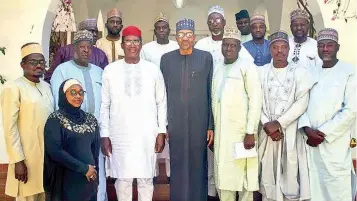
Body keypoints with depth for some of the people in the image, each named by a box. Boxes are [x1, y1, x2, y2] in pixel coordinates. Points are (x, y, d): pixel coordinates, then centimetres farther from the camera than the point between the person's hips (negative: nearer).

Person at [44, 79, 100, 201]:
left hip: (89, 179, 5)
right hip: (66, 181, -5)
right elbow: (54, 151, -17)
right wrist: (84, 168, -15)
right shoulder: (55, 119, -8)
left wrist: (93, 170, 5)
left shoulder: (91, 119, 7)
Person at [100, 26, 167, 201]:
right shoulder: (110, 70, 2)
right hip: (120, 134, 0)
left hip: (147, 134, 0)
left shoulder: (153, 69, 3)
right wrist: (104, 134, 0)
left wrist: (161, 132, 1)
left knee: (146, 179, 9)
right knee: (122, 179, 8)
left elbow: (161, 103, 5)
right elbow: (104, 105, 3)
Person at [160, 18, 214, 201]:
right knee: (177, 166, 9)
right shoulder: (166, 59, 5)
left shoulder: (206, 57, 2)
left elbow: (211, 93, 1)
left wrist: (211, 125, -2)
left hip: (199, 122, -1)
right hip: (175, 123, 1)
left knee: (198, 165, 7)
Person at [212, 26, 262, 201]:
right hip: (221, 134, 5)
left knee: (243, 175, 3)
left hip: (241, 133, -5)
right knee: (223, 176, 11)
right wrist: (212, 131, 9)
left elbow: (255, 99, -11)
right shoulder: (218, 70, 13)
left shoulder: (247, 67, -5)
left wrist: (250, 132, -16)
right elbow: (215, 102, 12)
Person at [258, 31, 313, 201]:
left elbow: (302, 103, -7)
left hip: (291, 131, -1)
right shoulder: (261, 72, 7)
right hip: (267, 131, 2)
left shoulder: (300, 72, 1)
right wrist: (267, 125, -10)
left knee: (291, 174, 0)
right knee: (268, 175, 6)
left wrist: (279, 123, -13)